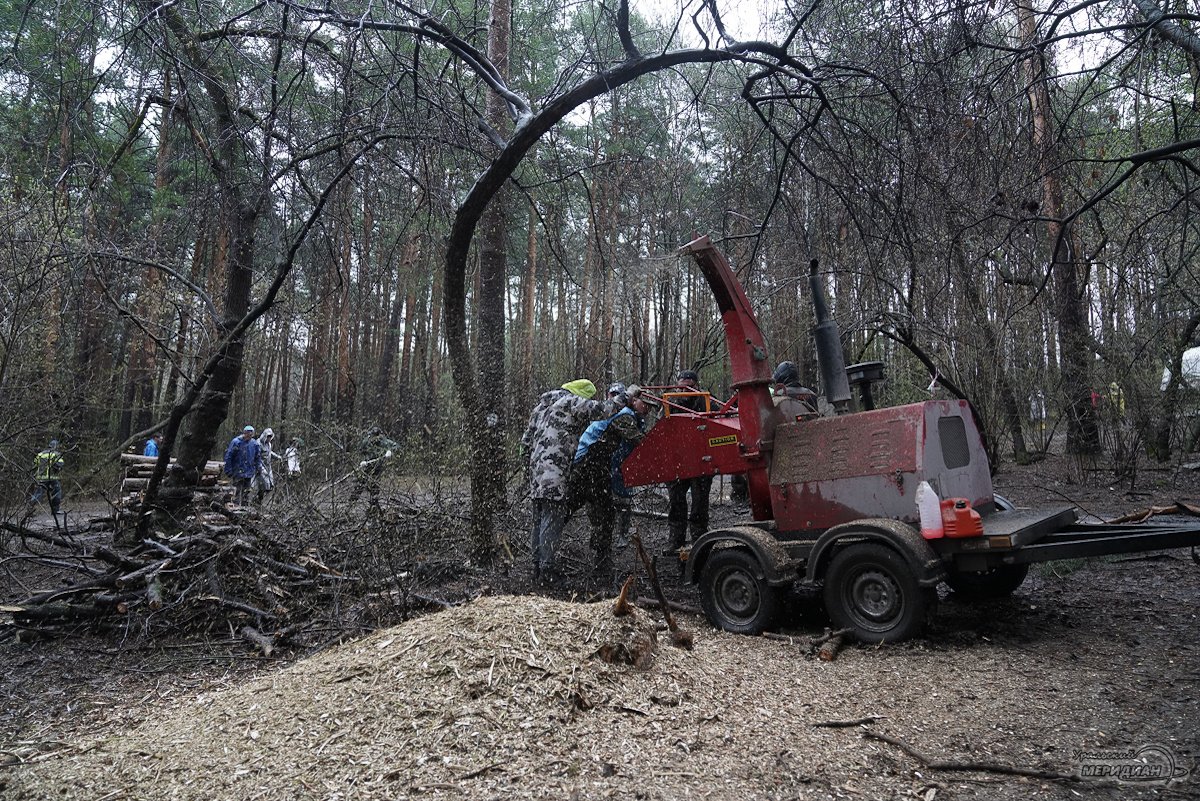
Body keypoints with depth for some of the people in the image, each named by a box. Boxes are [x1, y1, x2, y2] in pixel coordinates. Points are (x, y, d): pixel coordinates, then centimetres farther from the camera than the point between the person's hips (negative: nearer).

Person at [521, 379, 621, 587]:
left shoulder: (542, 404, 23)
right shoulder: (572, 403, -4)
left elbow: (526, 440, 24)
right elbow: (603, 410, -10)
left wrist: (529, 468, 28)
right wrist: (626, 397, 6)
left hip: (536, 468, 9)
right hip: (553, 470, -9)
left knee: (539, 518, 12)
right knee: (553, 519, -7)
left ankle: (538, 566, 17)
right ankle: (548, 570, -7)